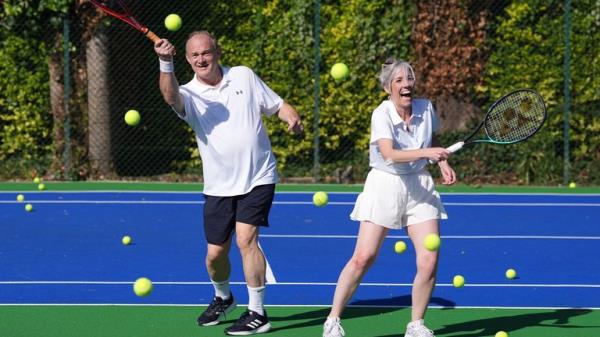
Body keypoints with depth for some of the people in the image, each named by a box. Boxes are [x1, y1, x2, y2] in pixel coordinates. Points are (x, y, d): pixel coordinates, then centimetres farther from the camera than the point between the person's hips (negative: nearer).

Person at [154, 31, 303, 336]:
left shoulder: (244, 76, 2)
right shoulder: (190, 95, -4)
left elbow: (277, 105, 12)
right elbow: (171, 96, -29)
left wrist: (292, 118, -11)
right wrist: (165, 64, -48)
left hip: (257, 179, -1)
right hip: (219, 187, 2)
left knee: (246, 239, -17)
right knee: (215, 254, 5)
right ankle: (223, 299, 37)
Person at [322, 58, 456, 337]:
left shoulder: (426, 108, -1)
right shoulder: (382, 115, -16)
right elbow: (390, 155, -31)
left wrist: (443, 163, 3)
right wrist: (426, 153, -42)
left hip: (419, 187, 4)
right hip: (384, 185, -4)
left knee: (429, 261, -7)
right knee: (363, 257, -10)